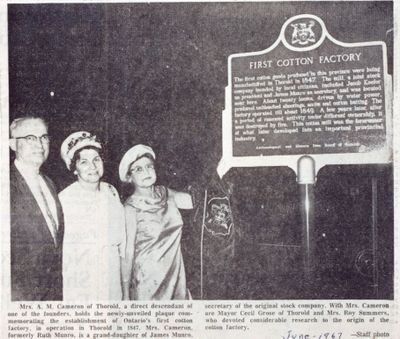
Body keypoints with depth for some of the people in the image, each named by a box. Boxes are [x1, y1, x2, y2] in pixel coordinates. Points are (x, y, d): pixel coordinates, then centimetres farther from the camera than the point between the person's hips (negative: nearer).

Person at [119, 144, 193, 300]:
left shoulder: (165, 194, 4)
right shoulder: (132, 207, -10)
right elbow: (128, 251, -9)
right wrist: (125, 291, -8)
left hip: (176, 274, 5)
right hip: (148, 280, -4)